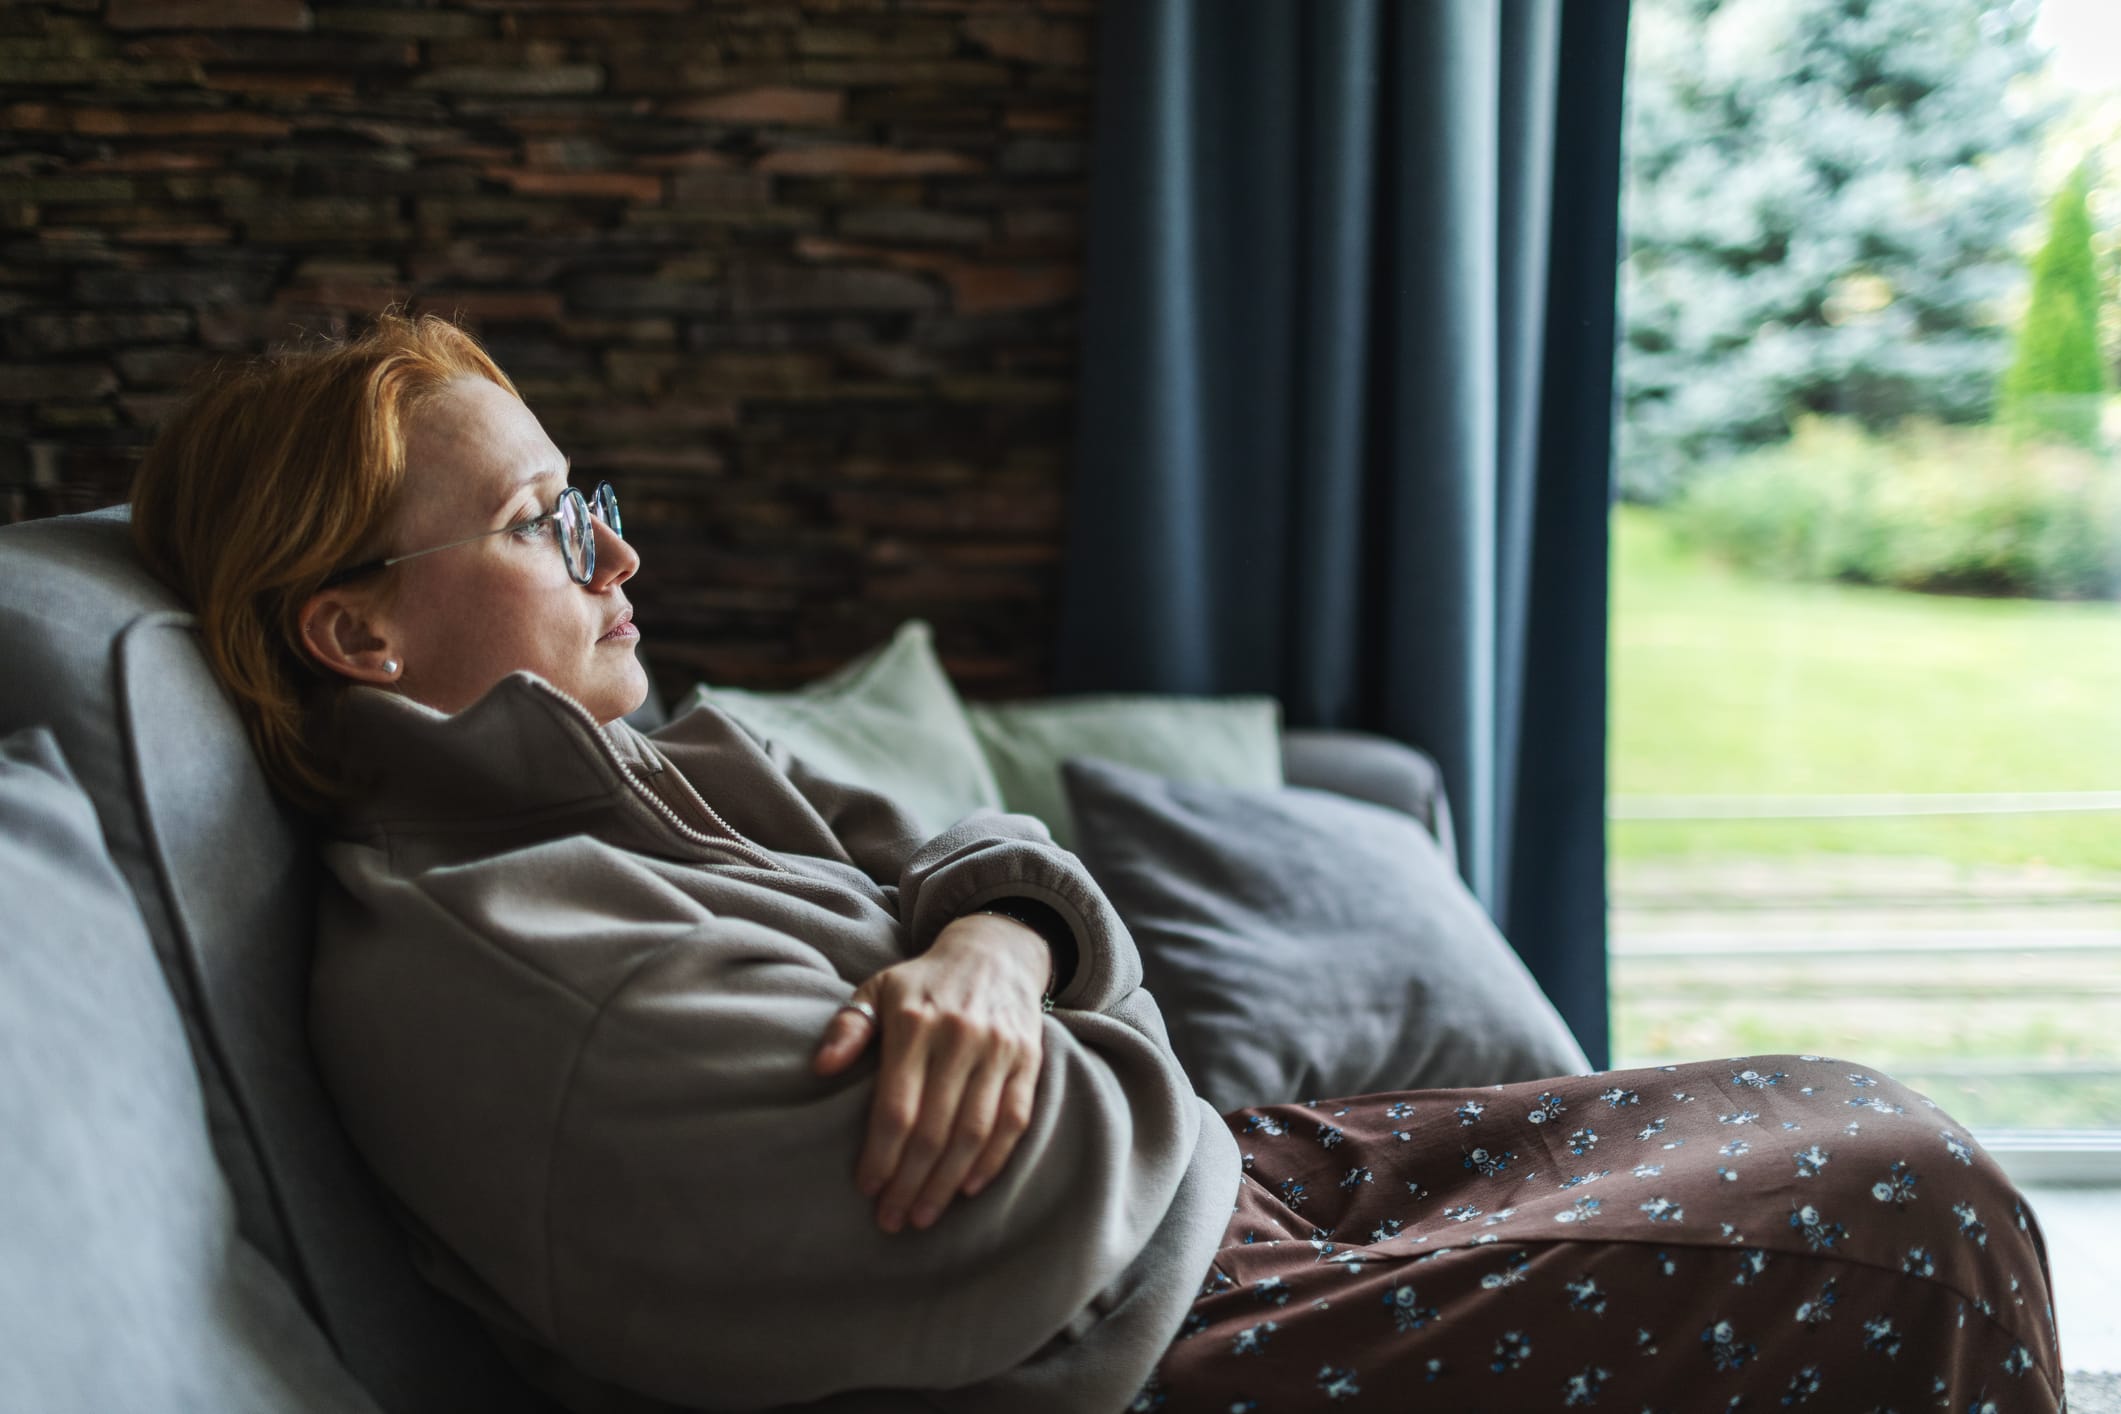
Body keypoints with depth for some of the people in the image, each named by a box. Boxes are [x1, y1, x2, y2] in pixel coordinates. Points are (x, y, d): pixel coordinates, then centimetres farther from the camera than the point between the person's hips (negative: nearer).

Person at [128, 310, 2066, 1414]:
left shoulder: (656, 774, 9)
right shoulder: (460, 967, -23)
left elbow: (983, 855, 9)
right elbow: (1040, 1211, -28)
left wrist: (994, 941, -16)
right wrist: (1084, 1047, -6)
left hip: (1213, 1191, 10)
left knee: (1841, 1118, 11)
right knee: (1896, 1224, -8)